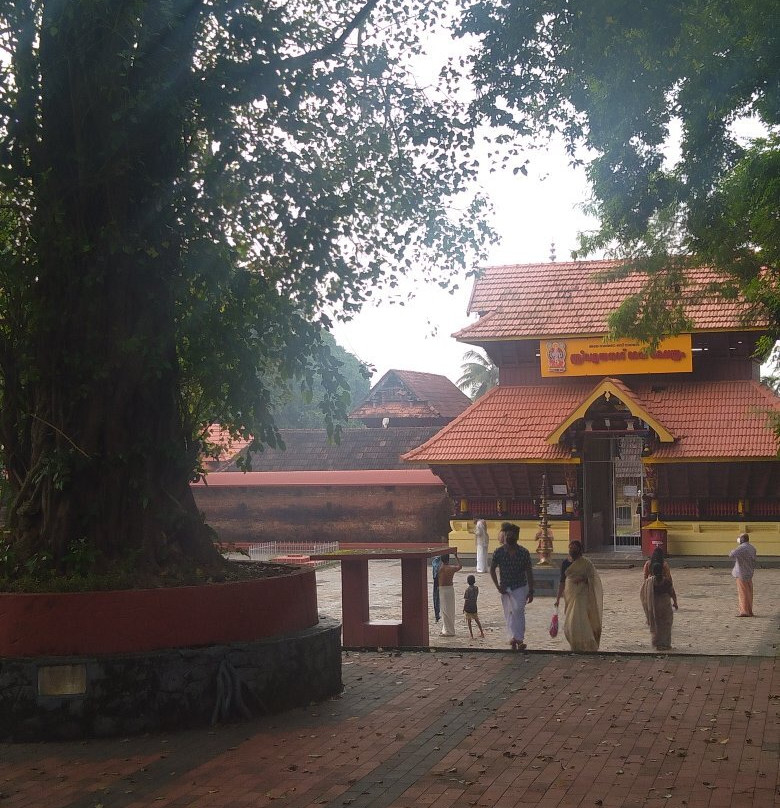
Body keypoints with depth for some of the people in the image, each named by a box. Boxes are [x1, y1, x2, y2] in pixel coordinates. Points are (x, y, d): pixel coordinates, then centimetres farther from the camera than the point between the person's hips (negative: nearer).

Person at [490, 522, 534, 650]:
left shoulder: (523, 552, -4)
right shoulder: (499, 552, -2)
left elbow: (529, 572, 1)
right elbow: (492, 570, 8)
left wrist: (531, 591, -1)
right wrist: (498, 586, -1)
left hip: (520, 587, -2)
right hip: (505, 588, 2)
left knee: (518, 610, -19)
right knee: (508, 614, 3)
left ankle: (518, 638, -24)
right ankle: (516, 640, 10)